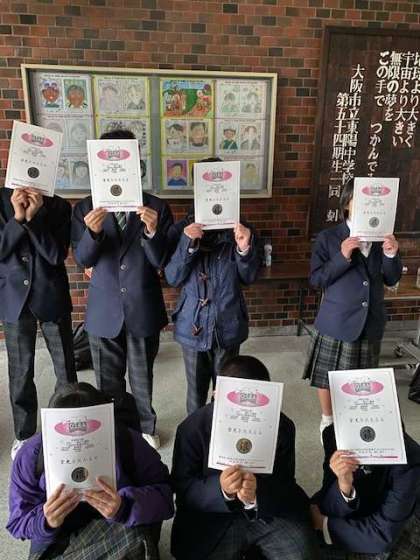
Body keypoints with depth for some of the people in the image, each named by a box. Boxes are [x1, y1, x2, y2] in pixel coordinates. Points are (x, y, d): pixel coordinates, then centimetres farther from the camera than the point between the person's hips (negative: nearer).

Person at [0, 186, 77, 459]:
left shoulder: (59, 206, -3)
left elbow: (56, 255, -11)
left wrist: (33, 217, -20)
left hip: (52, 296, -1)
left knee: (66, 368, 6)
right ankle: (24, 434, 29)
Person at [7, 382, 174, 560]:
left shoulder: (128, 441, -22)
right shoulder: (30, 457, -17)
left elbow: (163, 494, -20)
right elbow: (18, 522, -10)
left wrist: (125, 507, -40)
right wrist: (46, 522, -32)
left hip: (120, 529, -1)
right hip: (60, 540, 2)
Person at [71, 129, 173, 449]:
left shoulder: (156, 207, -6)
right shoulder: (86, 208, -2)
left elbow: (162, 263, -11)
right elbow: (83, 260, -7)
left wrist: (152, 231, -29)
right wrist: (92, 231, -27)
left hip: (143, 310, -1)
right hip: (104, 310, 1)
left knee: (142, 378, 18)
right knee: (108, 382, 16)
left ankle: (145, 429, 43)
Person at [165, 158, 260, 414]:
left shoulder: (239, 229, -6)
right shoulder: (182, 229, -5)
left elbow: (249, 277, -2)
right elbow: (173, 278, -9)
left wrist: (245, 248, -20)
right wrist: (187, 244, -23)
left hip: (228, 325, 0)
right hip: (193, 324, 0)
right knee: (196, 391, 16)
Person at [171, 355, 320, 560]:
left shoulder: (283, 426, -9)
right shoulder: (192, 428, -14)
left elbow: (285, 487, -7)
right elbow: (183, 489, -10)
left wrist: (257, 495, -29)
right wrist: (220, 488, -30)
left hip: (273, 513, 1)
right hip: (213, 517, -1)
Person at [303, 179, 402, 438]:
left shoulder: (382, 237, 1)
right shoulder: (328, 238, -8)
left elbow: (392, 280, 4)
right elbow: (316, 279, -11)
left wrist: (391, 255, -14)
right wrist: (342, 257, -24)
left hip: (371, 323, 3)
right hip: (336, 322, -3)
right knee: (327, 377, 12)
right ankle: (327, 419, 37)